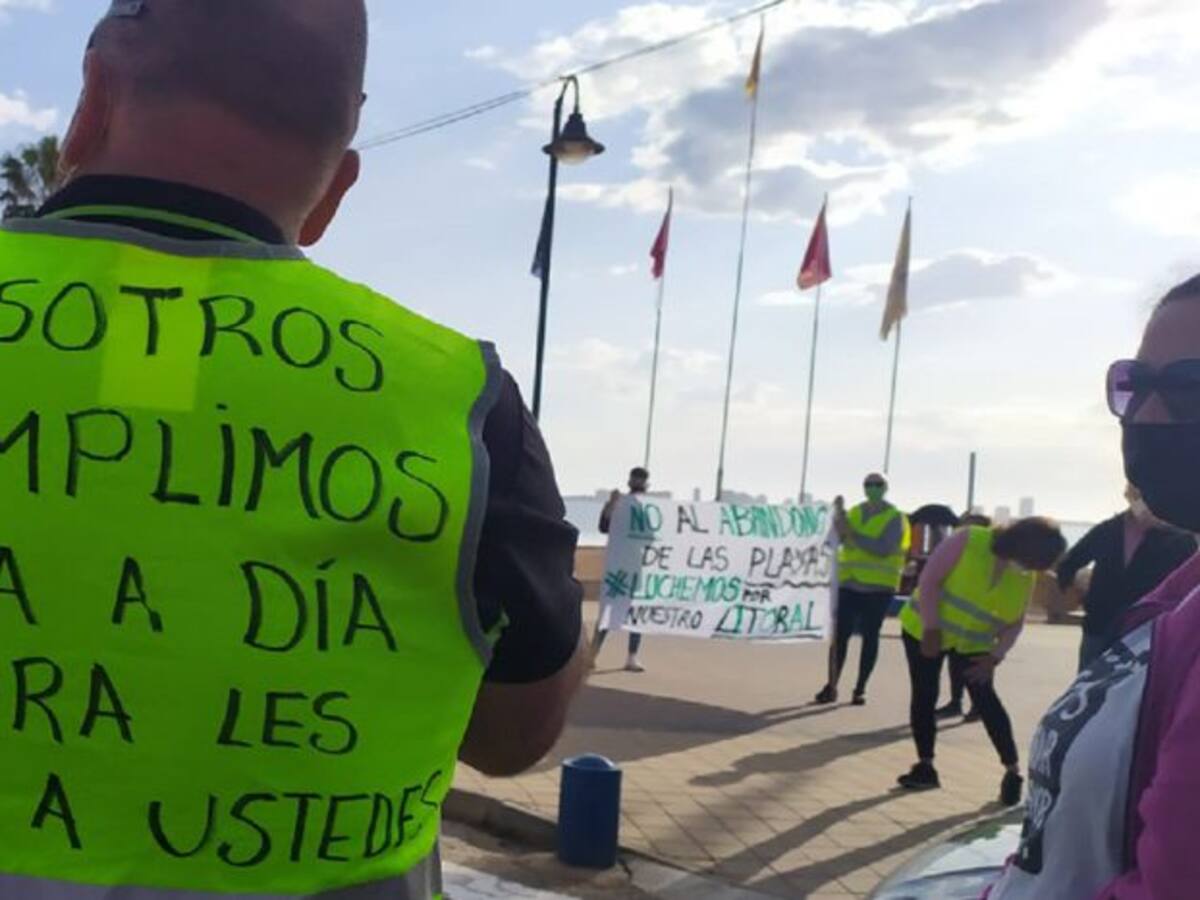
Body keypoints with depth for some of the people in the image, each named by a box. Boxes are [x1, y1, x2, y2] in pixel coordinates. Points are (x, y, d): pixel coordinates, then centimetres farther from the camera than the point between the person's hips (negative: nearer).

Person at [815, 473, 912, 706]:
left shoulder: (895, 518, -5)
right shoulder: (854, 513, 12)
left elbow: (883, 549, -19)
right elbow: (838, 538, -1)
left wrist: (852, 533, -22)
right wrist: (839, 516, -16)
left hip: (878, 587, -3)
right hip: (849, 584, 4)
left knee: (870, 636, 2)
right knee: (840, 634, -1)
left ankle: (861, 689, 10)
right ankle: (831, 686, 4)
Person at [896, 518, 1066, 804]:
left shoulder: (1026, 578, -6)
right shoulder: (969, 540, -21)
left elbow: (1015, 622, 2)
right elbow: (929, 580, -19)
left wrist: (996, 656, -13)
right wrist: (932, 629, -20)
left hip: (973, 643, 2)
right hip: (925, 630, -2)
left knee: (985, 700, -9)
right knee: (924, 697, 0)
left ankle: (1012, 771, -1)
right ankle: (925, 766, 13)